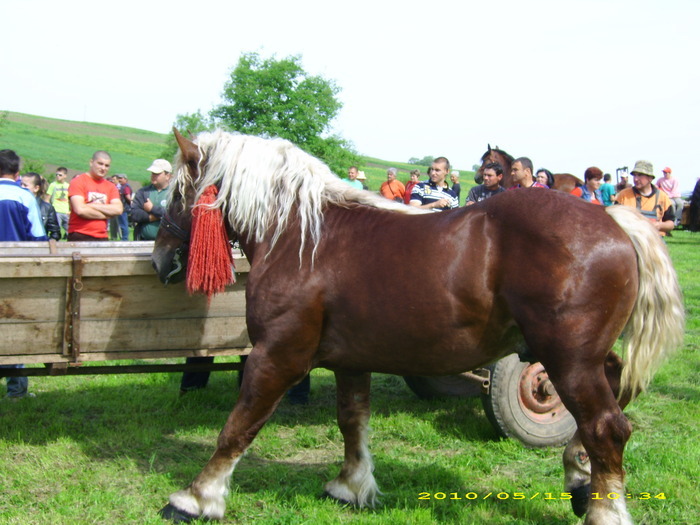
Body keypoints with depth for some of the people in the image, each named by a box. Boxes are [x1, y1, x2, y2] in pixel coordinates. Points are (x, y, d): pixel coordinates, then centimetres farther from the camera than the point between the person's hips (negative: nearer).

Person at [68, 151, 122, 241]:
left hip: (102, 237, 5)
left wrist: (92, 205, -9)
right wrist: (106, 215, -3)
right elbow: (80, 210, -14)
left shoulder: (111, 187, 15)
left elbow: (118, 209, -1)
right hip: (80, 237, -5)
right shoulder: (78, 182, -1)